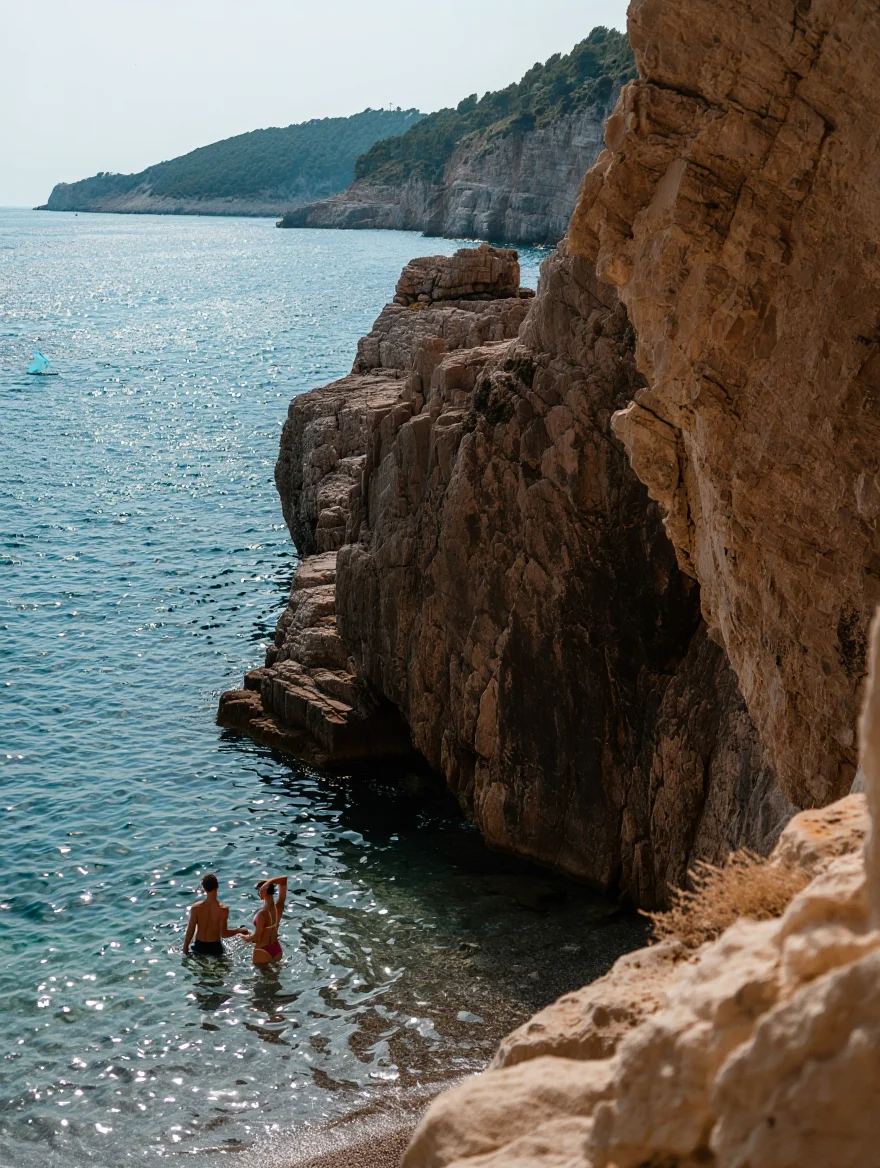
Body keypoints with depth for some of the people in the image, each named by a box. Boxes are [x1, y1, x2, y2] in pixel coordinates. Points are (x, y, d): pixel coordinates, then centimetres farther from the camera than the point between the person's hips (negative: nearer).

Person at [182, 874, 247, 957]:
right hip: (215, 947, -2)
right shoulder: (223, 909, -21)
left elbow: (190, 931, -10)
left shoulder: (196, 907, -16)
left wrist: (185, 947, 3)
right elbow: (224, 933, -18)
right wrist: (239, 931, -2)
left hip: (199, 946, 2)